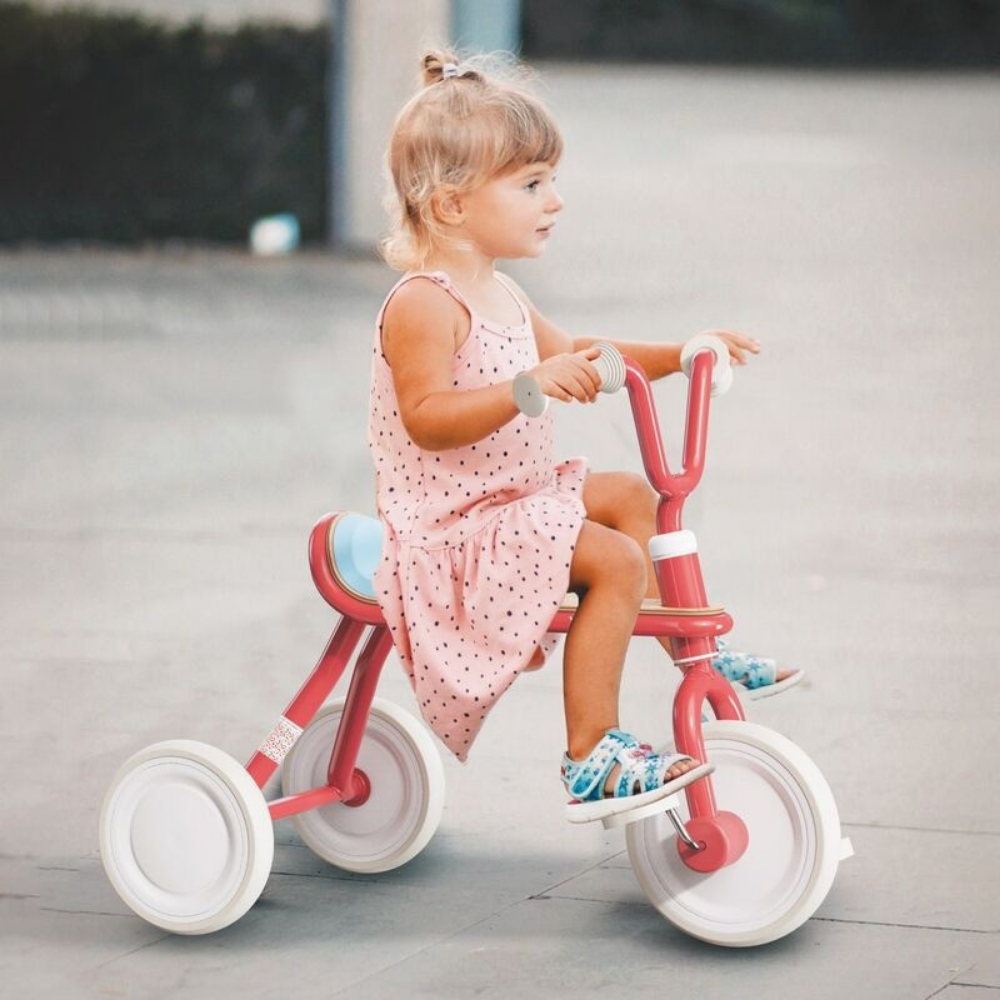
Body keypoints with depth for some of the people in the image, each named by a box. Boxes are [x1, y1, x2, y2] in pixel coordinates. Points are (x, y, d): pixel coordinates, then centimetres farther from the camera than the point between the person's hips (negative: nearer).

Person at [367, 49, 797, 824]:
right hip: (448, 528, -11)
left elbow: (572, 357, 27)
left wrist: (675, 355, 19)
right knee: (616, 563, -22)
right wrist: (530, 386, -40)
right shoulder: (424, 304, -21)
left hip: (511, 499, 11)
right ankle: (590, 762, -21)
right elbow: (426, 418, -31)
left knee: (630, 496, 22)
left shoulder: (499, 296, 12)